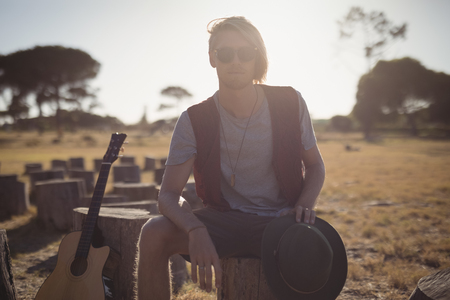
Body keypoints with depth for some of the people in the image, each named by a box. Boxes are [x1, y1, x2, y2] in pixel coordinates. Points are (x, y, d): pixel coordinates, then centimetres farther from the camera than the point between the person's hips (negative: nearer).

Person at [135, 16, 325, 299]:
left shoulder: (290, 103, -5)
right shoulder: (194, 121, -8)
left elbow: (315, 165, 8)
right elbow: (169, 194, -11)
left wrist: (305, 205, -14)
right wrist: (196, 230, -33)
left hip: (279, 221, 0)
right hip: (223, 221, 1)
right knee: (154, 232, -25)